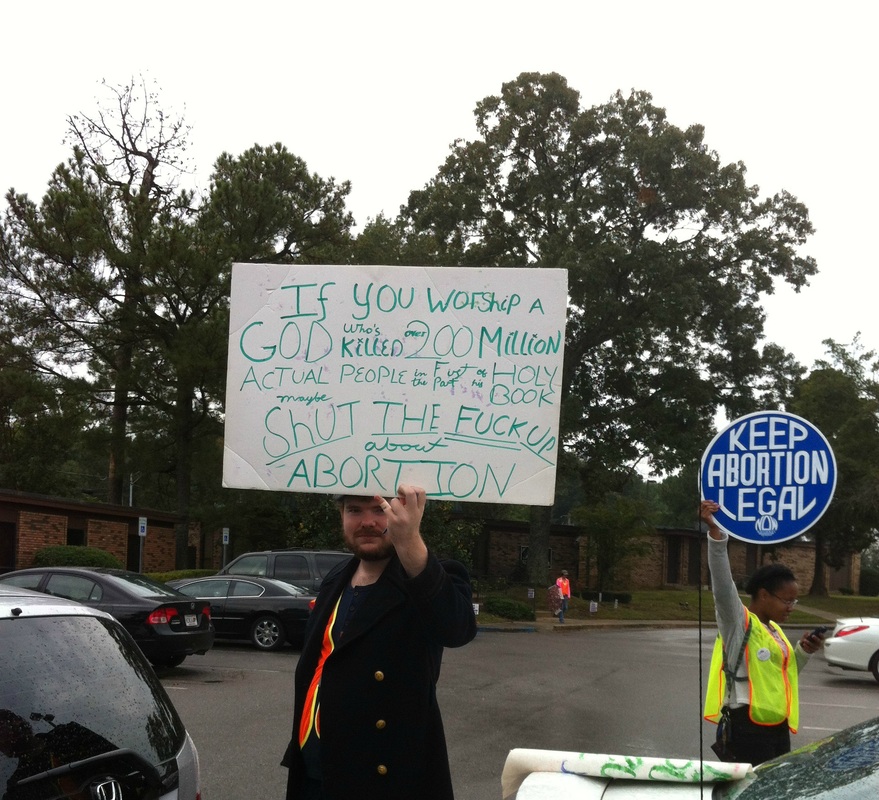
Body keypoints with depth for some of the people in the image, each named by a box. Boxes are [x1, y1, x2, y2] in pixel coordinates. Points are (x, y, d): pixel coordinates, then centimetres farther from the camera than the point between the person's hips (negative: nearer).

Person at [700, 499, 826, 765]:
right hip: (746, 726, -9)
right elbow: (722, 581, -24)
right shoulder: (739, 621, -8)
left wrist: (803, 652, 11)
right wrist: (715, 532, -36)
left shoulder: (775, 630, 17)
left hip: (778, 726, 9)